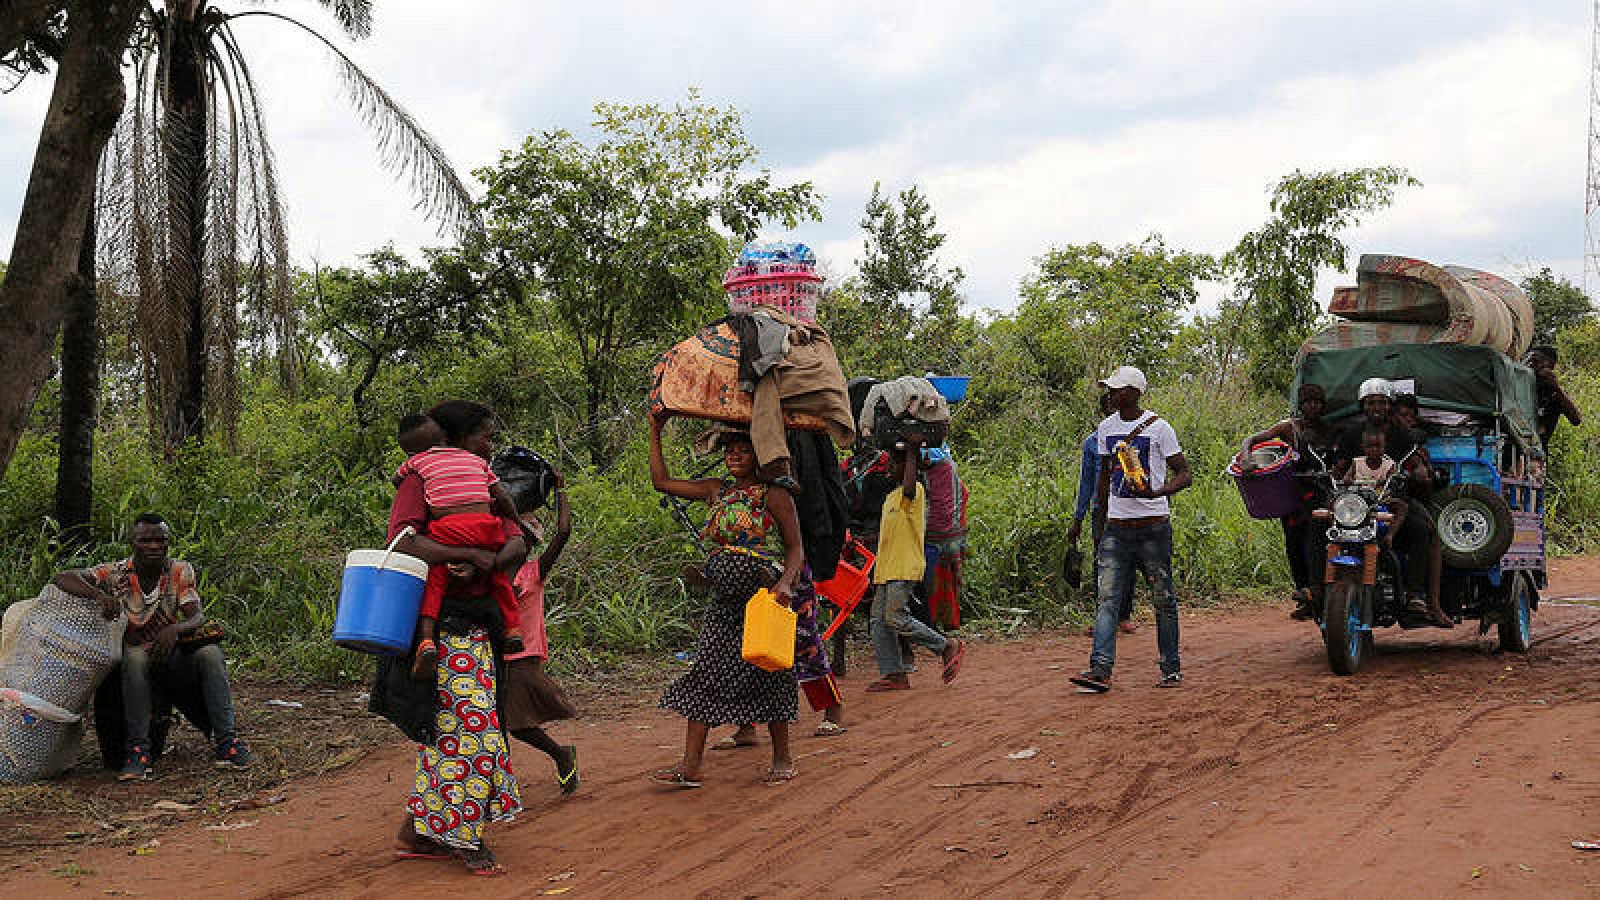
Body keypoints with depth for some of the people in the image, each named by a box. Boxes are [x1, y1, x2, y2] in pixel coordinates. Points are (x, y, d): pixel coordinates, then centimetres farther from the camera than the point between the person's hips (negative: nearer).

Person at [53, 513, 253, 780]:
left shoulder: (180, 571, -3)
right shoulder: (115, 574, -8)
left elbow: (197, 617, -12)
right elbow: (63, 578, -17)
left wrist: (174, 629, -37)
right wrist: (99, 595, -36)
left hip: (171, 655, 2)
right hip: (135, 661, -2)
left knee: (210, 652, -26)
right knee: (135, 656, -37)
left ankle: (227, 741, -27)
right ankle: (139, 751, -35)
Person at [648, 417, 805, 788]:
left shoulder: (774, 495, -3)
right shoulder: (716, 490, 12)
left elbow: (795, 548, -6)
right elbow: (662, 481, 16)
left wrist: (785, 582, -24)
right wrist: (655, 432, 13)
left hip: (764, 594, -5)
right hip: (725, 598, 5)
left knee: (767, 673, 1)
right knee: (705, 671, -1)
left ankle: (782, 757, 17)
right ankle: (691, 765, -1)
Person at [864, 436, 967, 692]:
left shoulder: (915, 490, -4)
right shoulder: (891, 496, 22)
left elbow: (908, 490, -32)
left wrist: (912, 452, -21)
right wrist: (876, 573, 23)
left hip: (905, 569, -9)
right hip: (886, 570, 9)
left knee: (896, 618, -16)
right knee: (879, 621, 2)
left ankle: (948, 647, -4)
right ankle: (893, 674, 4)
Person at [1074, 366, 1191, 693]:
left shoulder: (1158, 427, -6)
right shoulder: (1106, 428, 10)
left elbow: (1184, 474, -7)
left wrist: (1157, 493, -25)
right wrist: (1101, 521, 20)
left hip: (1153, 525, -4)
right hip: (1117, 526, 4)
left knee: (1163, 599, 4)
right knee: (1107, 598, -7)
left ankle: (1171, 669, 15)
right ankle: (1100, 669, -13)